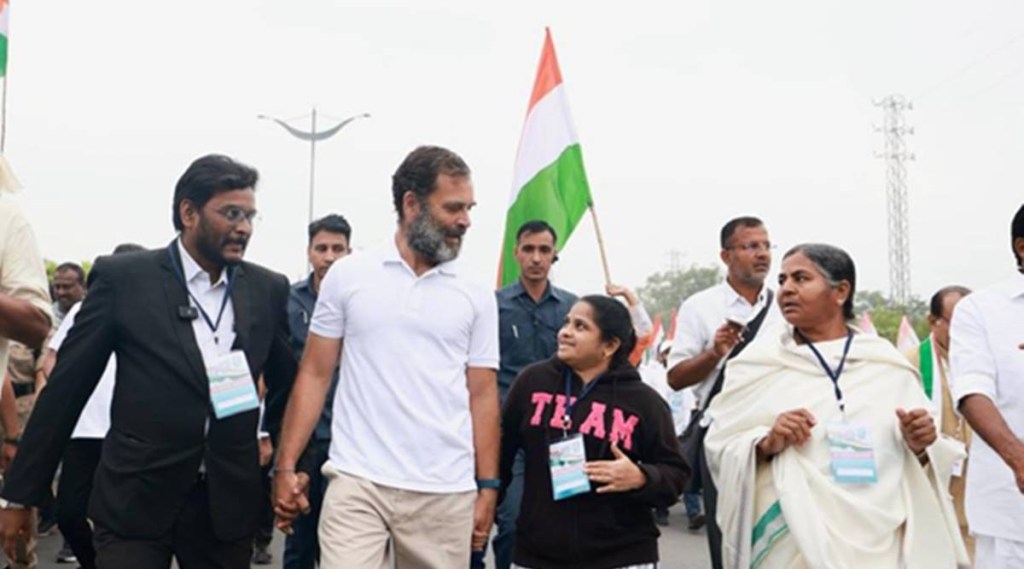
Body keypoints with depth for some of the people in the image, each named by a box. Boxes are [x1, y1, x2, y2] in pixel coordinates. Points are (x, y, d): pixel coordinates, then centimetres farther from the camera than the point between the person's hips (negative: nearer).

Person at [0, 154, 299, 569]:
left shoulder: (268, 289, 3)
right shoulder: (122, 278, -4)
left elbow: (287, 383, 17)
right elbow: (66, 388, -2)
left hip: (229, 499, 3)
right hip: (134, 497, -2)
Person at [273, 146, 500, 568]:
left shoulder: (476, 296, 6)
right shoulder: (347, 276, 3)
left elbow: (483, 394, 7)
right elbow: (314, 375, 5)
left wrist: (487, 486, 1)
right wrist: (285, 466, -1)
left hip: (446, 493, 2)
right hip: (357, 484, -1)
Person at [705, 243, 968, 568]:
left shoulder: (888, 365, 4)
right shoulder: (758, 362, -1)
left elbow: (920, 456, 7)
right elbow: (720, 445, -3)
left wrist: (919, 447, -13)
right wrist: (765, 444, -19)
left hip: (881, 539, 2)